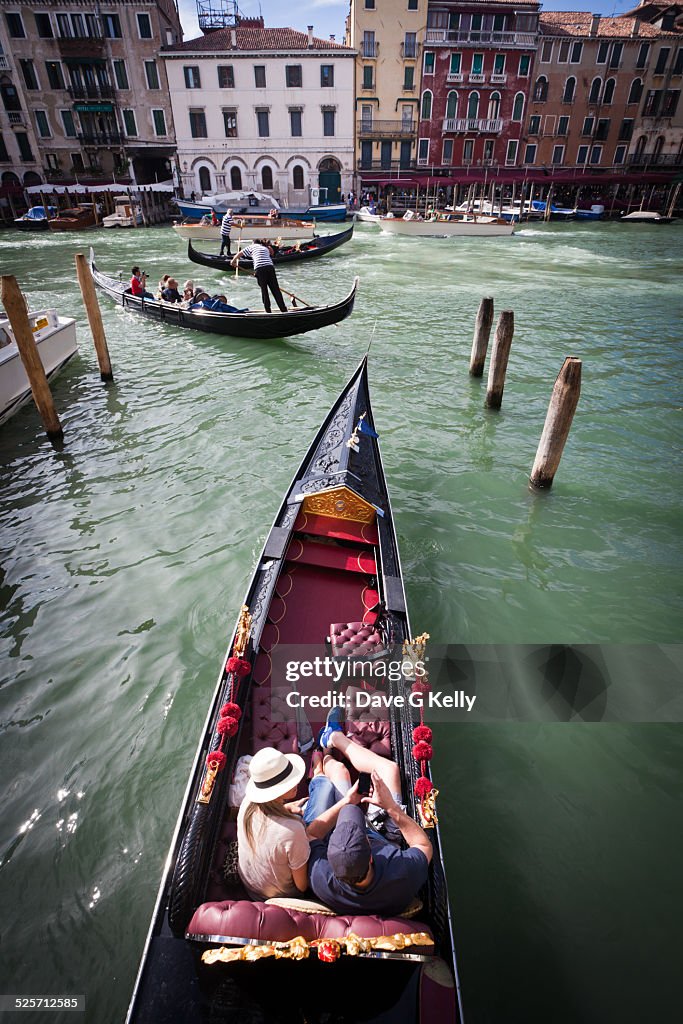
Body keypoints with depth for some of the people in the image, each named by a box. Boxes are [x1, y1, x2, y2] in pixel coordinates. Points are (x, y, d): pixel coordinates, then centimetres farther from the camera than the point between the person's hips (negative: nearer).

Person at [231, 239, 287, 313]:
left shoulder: (252, 246, 18)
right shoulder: (266, 248, 30)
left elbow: (240, 253, 17)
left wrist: (233, 261, 29)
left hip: (260, 269, -3)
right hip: (270, 267, 3)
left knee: (264, 290, 4)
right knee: (276, 289, 3)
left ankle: (268, 311, 3)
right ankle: (283, 310, -1)